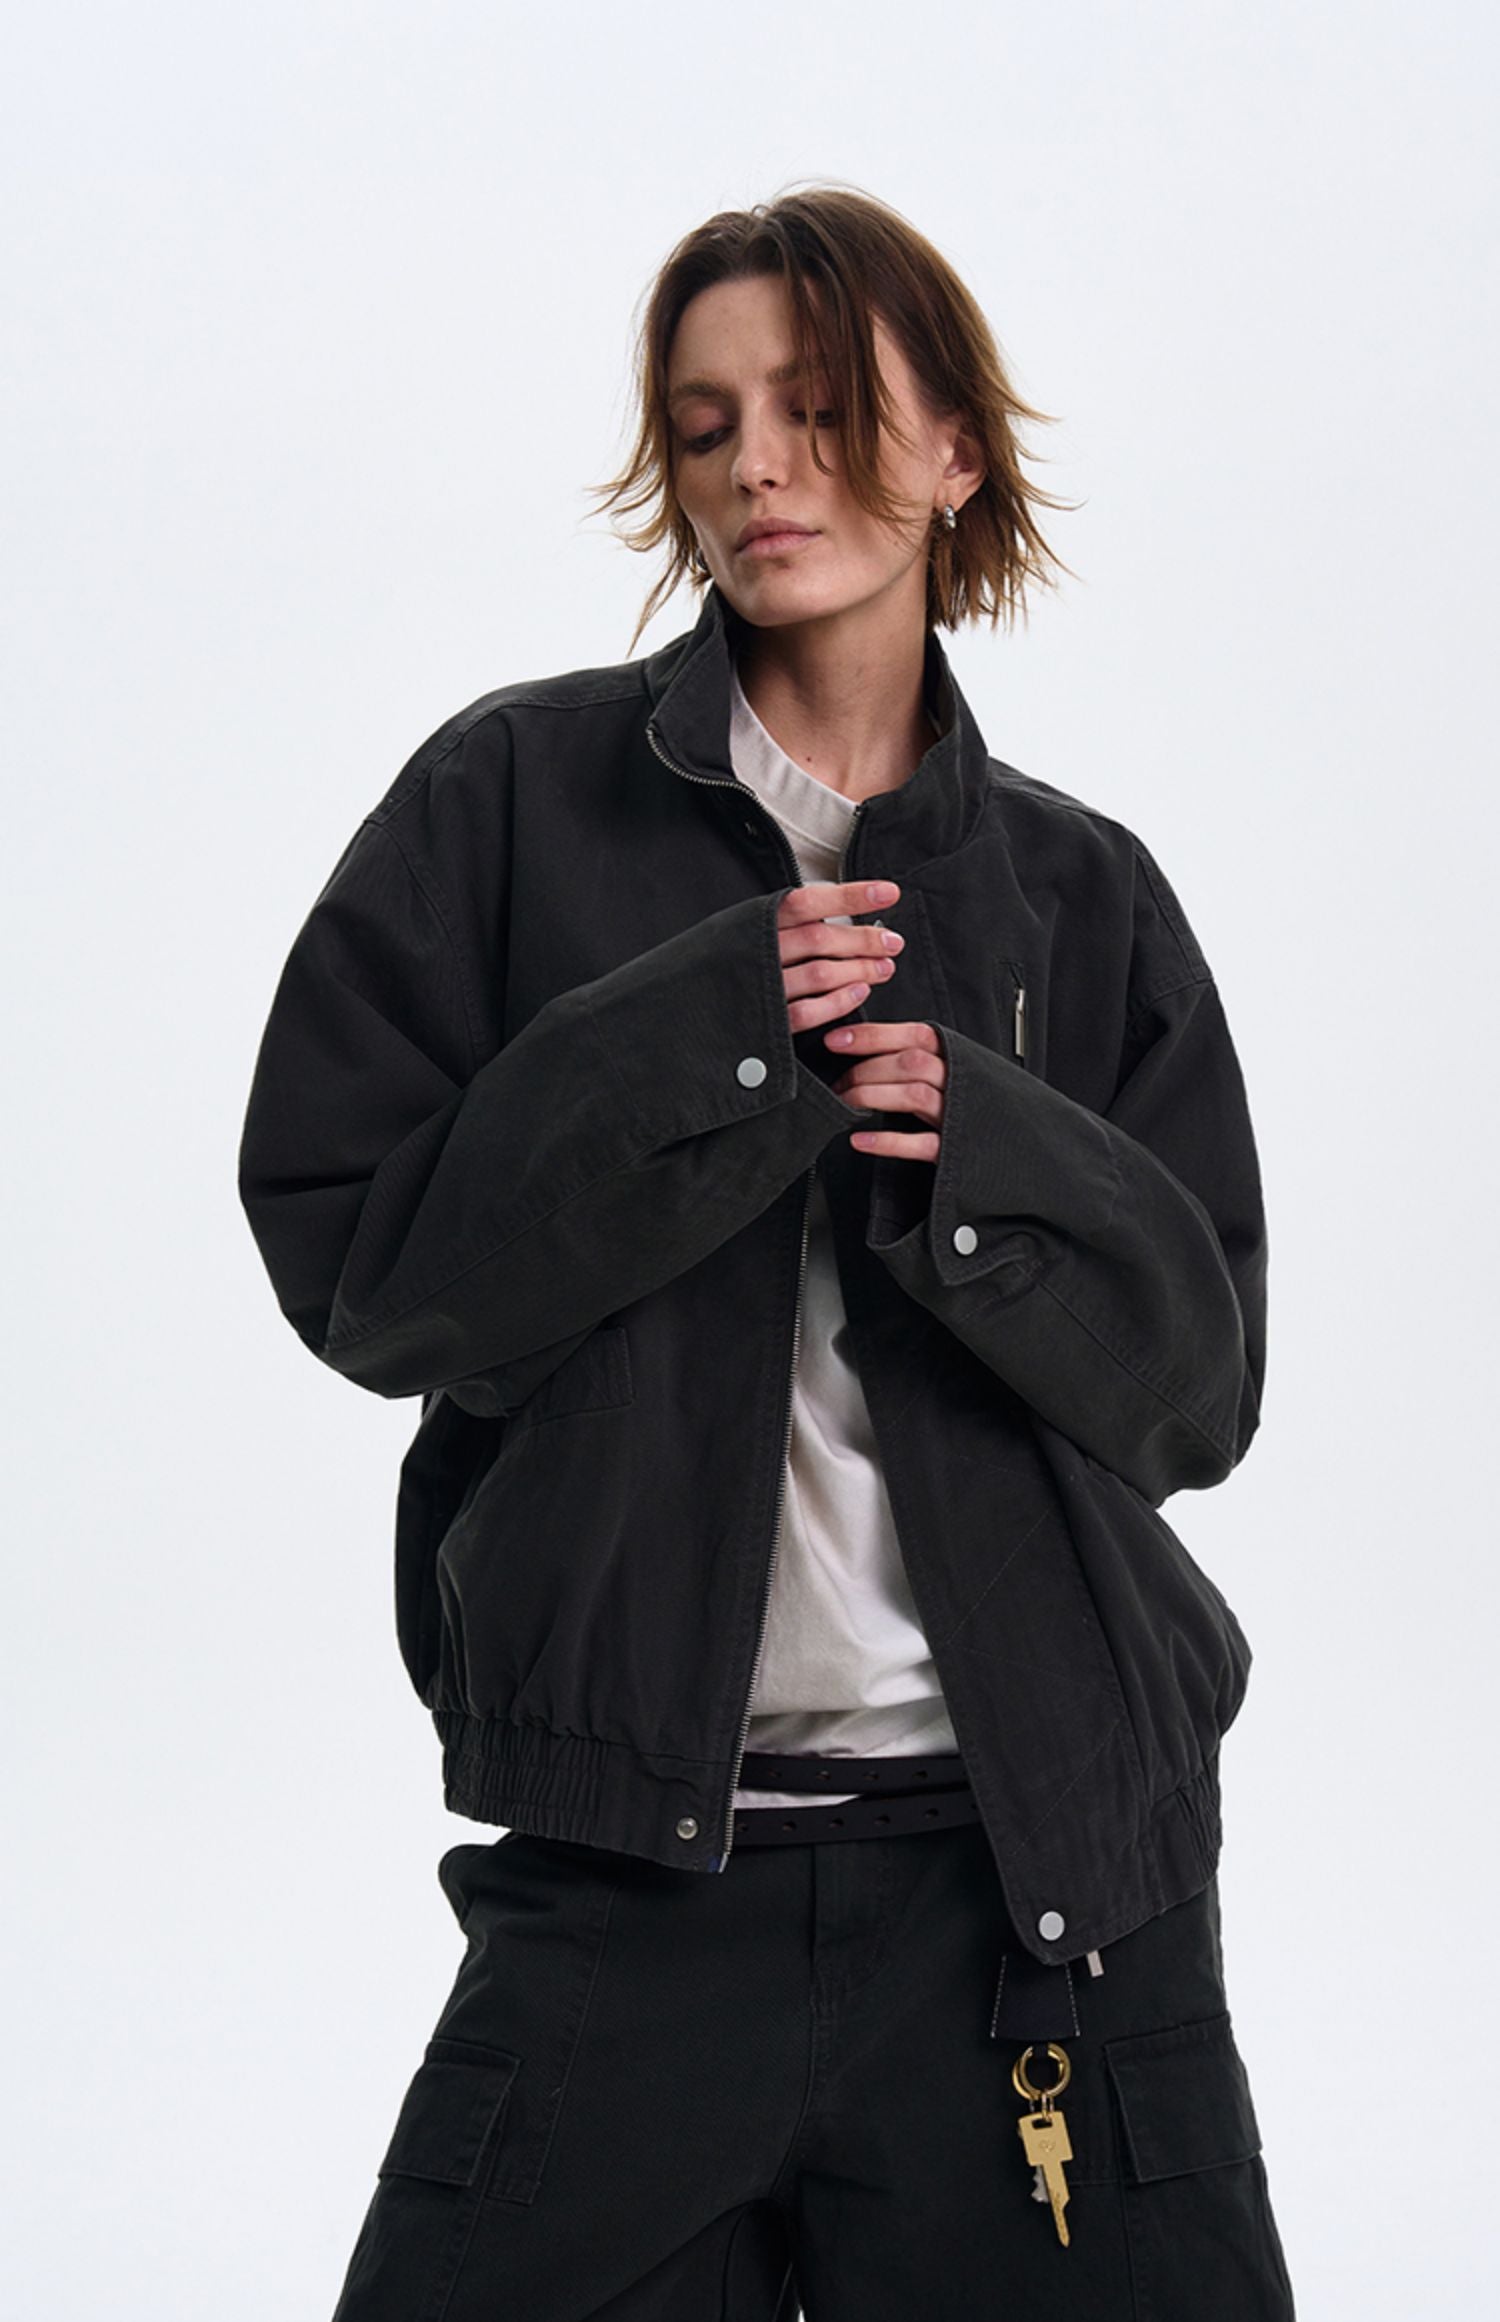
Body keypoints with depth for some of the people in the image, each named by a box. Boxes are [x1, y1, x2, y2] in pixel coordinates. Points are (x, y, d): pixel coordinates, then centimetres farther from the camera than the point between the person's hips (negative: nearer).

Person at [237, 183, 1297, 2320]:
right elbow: (351, 1260, -5)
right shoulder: (518, 800, 3)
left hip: (1041, 1852, 2)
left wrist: (986, 1153, -13)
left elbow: (1200, 1378, 5)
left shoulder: (1082, 894, 9)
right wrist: (711, 1041, -14)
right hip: (634, 1856, -2)